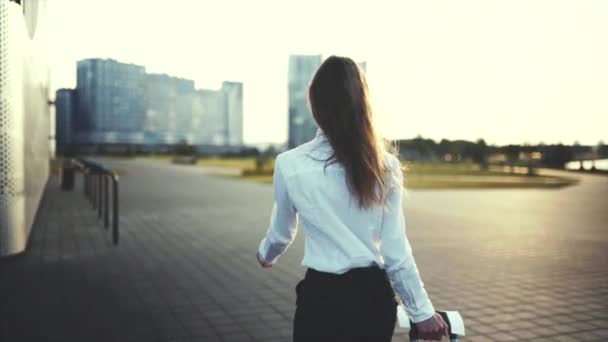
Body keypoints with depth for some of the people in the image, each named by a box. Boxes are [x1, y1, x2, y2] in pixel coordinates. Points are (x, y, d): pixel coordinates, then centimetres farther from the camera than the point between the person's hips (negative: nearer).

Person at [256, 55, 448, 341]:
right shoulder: (385, 165, -4)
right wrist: (421, 310, 8)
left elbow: (281, 233, 8)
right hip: (374, 298, 3)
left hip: (322, 298, -2)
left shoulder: (290, 164, -9)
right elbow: (396, 251, -3)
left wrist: (265, 254, 30)